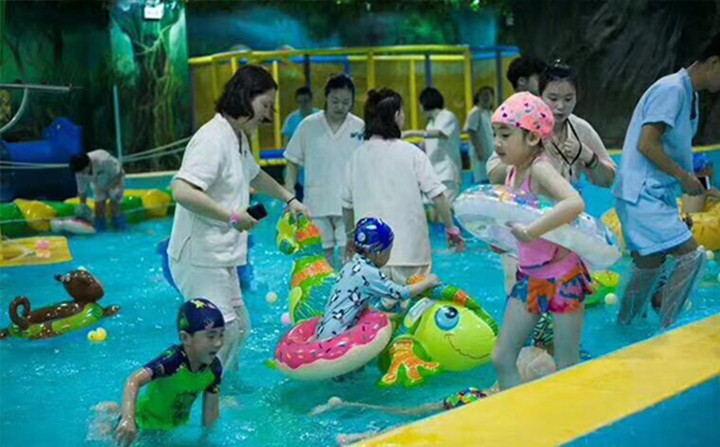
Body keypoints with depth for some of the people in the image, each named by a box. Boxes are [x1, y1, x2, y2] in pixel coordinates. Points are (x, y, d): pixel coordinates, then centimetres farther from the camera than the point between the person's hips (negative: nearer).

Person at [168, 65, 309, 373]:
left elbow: (255, 175, 36)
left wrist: (289, 199, 33)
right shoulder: (213, 139, -19)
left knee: (239, 327, 17)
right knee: (220, 333, -11)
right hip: (201, 259, -10)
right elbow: (183, 191, -31)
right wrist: (233, 217, -23)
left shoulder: (238, 138, 14)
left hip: (221, 259, 11)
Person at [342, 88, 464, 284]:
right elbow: (437, 196, -5)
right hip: (410, 250, -2)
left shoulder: (356, 157, 3)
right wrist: (452, 229, 7)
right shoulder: (411, 153, -5)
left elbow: (347, 204, 10)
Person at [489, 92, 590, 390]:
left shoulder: (540, 167, -20)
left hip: (563, 276, -8)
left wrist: (530, 232, -37)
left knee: (567, 366, 3)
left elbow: (575, 202, -39)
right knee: (501, 358, 7)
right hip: (529, 277, 8)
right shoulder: (513, 172, 4)